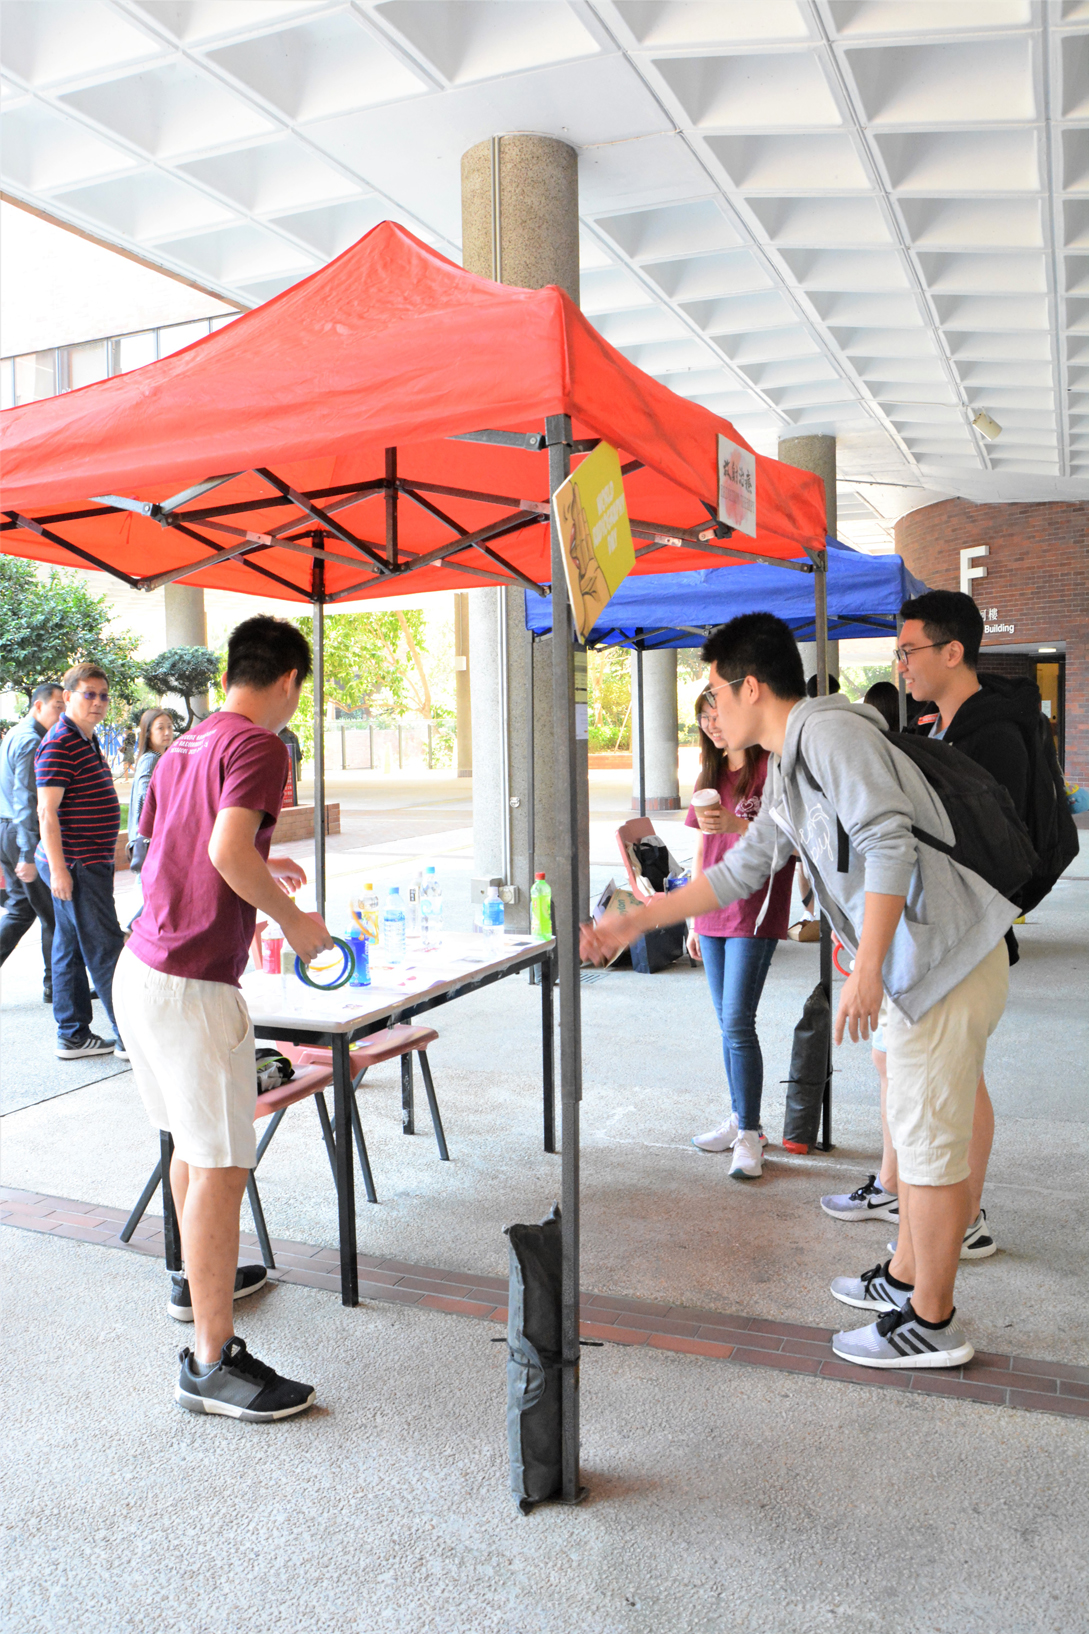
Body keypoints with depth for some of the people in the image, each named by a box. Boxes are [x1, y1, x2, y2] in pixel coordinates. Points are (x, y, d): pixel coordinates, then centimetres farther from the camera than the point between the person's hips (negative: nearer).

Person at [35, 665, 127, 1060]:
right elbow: (47, 811, -19)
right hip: (75, 864, -10)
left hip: (89, 862, 10)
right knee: (105, 949, -6)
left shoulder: (86, 741, 16)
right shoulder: (60, 743, -14)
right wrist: (58, 868, -23)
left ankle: (73, 1036, 19)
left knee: (71, 949, 12)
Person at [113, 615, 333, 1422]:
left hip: (143, 965, 10)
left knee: (195, 1140, 25)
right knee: (221, 1166, -2)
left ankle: (200, 1277, 44)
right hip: (193, 983, -10)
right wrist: (293, 920, -13)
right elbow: (228, 850, -27)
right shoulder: (258, 746, -13)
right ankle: (213, 1362, 6)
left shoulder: (186, 744, 15)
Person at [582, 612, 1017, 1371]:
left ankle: (932, 1323, 17)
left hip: (946, 959, -10)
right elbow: (740, 870, 20)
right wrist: (635, 920, 18)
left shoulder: (830, 731, -15)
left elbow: (890, 841, -25)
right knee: (916, 1129, 21)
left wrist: (867, 970, -27)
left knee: (930, 1140, 1)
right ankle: (905, 1276, 38)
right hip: (922, 962, 10)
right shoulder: (787, 772, 16)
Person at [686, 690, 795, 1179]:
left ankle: (749, 1136, -2)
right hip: (715, 916, 7)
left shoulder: (771, 769, -7)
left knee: (737, 1024, -10)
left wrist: (738, 826, -27)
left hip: (754, 916, -7)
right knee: (728, 1025, 12)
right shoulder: (711, 774, 15)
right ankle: (741, 1119, 22)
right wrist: (693, 920, 17)